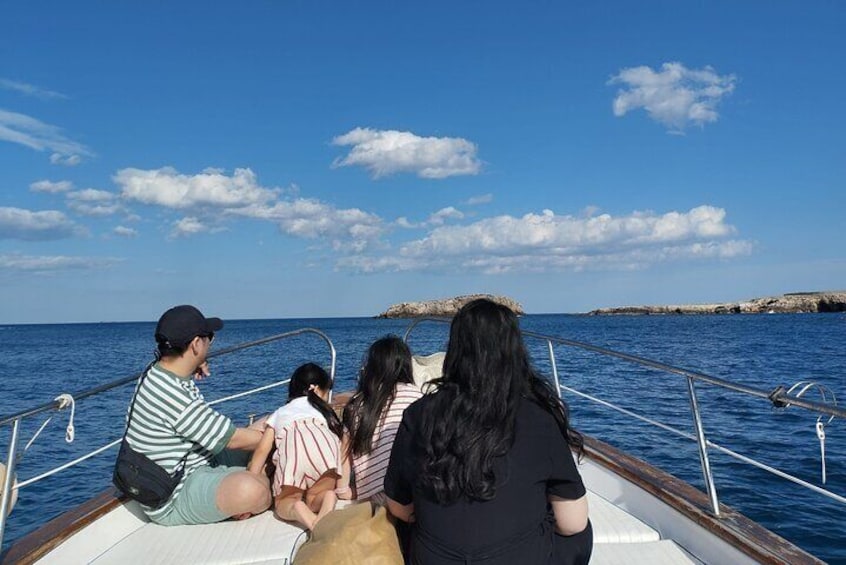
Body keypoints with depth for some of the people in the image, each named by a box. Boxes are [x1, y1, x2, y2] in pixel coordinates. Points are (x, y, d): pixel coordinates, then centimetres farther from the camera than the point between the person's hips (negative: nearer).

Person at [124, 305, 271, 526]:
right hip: (172, 500, -10)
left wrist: (193, 369, 9)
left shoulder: (158, 373, 3)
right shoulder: (172, 395, -29)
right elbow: (233, 439, -22)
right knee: (253, 491, -35)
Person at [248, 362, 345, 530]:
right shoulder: (325, 410, 40)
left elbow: (262, 450, 25)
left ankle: (297, 510, -20)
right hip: (324, 441, 1)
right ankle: (328, 498, -20)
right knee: (314, 500, 15)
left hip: (292, 440, 0)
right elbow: (339, 437, 30)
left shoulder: (280, 413, 38)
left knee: (284, 502, 15)